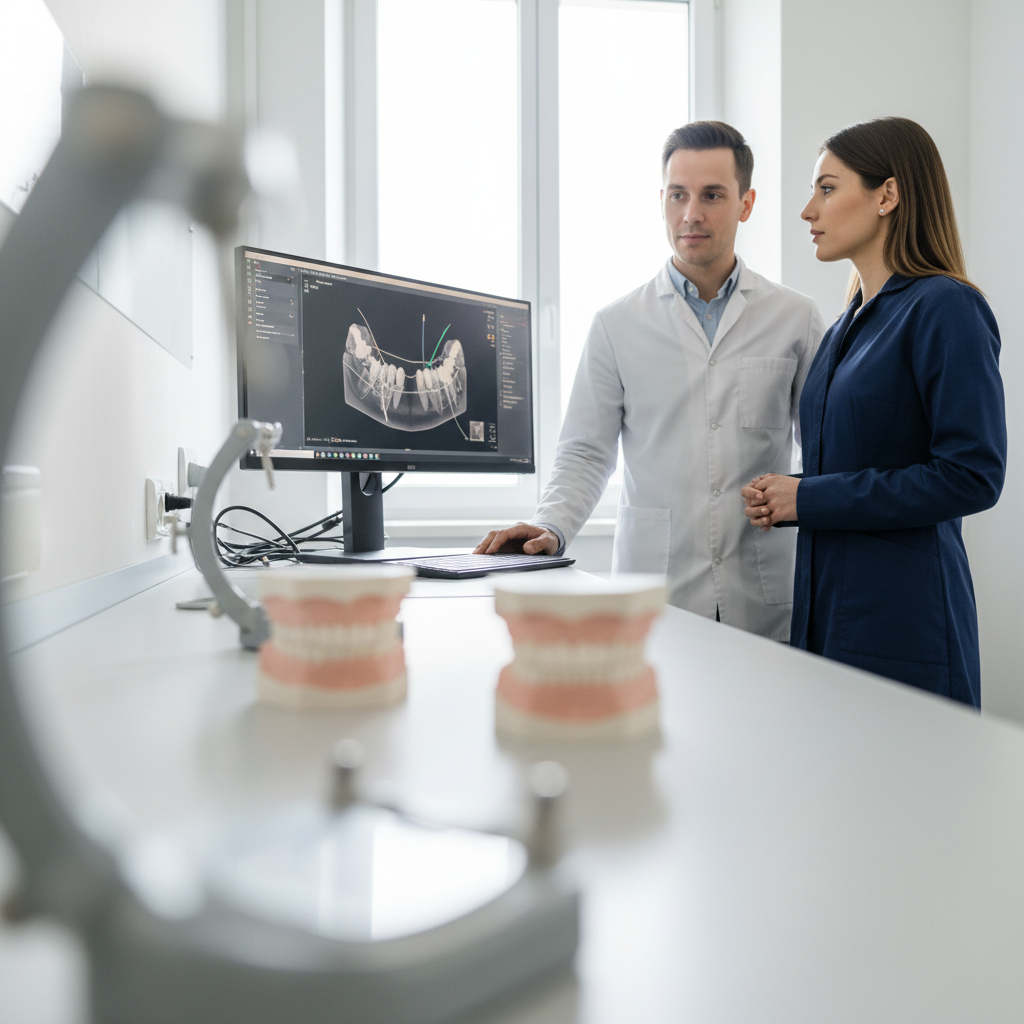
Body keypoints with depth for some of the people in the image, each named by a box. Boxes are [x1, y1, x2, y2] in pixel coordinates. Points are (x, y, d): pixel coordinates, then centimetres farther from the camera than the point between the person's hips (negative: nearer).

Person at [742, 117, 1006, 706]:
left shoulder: (946, 309, -10)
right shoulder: (849, 325, 15)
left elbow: (972, 474, -18)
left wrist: (810, 498, -15)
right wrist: (782, 500, 2)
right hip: (828, 608, 8)